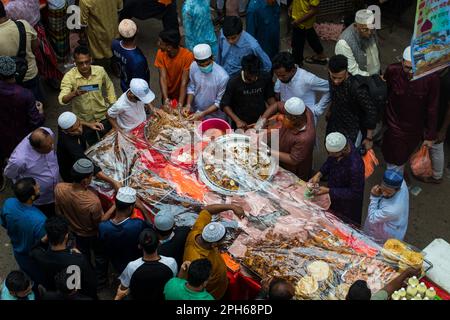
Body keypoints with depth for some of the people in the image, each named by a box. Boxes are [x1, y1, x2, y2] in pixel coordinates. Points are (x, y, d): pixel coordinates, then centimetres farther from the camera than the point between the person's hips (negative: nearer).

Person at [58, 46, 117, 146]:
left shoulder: (100, 71, -17)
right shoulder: (69, 76, -25)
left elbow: (109, 86, 3)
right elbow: (62, 100, -35)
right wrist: (74, 93, -54)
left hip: (102, 115, 2)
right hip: (83, 120, -1)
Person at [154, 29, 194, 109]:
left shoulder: (188, 56, -29)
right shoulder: (160, 53, -18)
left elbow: (184, 82, -30)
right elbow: (162, 77, -23)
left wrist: (180, 105, -37)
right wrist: (166, 99, -36)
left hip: (182, 96, -3)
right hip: (168, 95, 3)